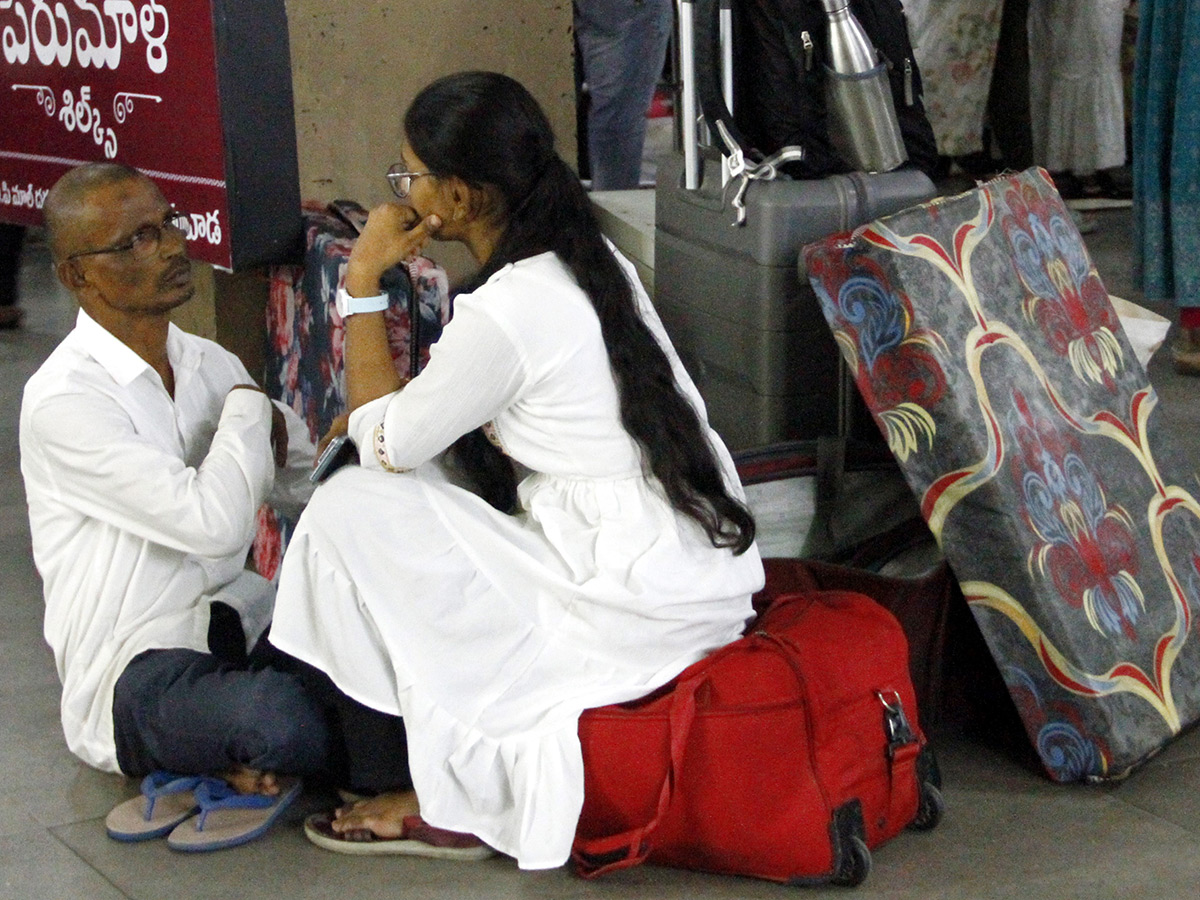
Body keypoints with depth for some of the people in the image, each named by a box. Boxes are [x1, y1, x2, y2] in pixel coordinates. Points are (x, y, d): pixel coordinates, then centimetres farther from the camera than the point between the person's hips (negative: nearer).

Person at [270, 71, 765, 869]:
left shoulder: (507, 310, -20)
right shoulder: (588, 257, 7)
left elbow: (385, 444, -7)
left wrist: (364, 283, -3)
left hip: (643, 610, -9)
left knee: (352, 508, -7)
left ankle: (454, 799, 6)